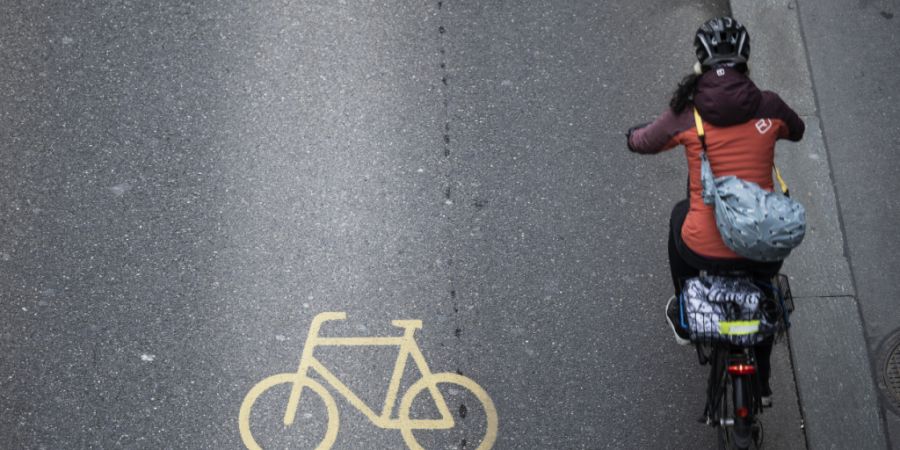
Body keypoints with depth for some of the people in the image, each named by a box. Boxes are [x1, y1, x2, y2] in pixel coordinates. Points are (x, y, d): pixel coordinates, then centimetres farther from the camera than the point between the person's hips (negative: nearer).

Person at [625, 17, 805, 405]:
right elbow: (797, 131, 22)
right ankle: (762, 382, 49)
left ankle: (684, 319, 51)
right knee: (763, 288, 37)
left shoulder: (686, 113, -7)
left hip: (705, 251, -1)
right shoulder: (768, 106, -2)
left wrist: (634, 133, 35)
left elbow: (643, 143, 12)